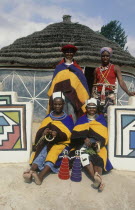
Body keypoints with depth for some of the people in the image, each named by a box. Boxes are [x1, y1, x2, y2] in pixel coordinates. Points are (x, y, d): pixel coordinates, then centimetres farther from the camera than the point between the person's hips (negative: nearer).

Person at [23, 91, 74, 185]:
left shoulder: (68, 119, 6)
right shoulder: (48, 117, 14)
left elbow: (68, 135, -3)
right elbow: (40, 132, 8)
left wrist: (58, 134, -24)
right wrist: (43, 132, -18)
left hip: (61, 143, -2)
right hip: (47, 142, 3)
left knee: (53, 154, -34)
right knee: (41, 153, -29)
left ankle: (40, 176, -52)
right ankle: (31, 172, -49)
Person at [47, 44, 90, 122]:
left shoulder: (77, 69, 12)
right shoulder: (59, 68, 15)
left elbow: (83, 82, 8)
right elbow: (54, 82, 13)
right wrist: (52, 95, 4)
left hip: (73, 94, -1)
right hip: (61, 93, 1)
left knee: (71, 112, -10)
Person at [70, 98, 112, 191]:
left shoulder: (101, 120, 18)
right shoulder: (81, 120, 17)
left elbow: (105, 136, 9)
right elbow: (75, 134, 4)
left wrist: (99, 142, -13)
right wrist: (84, 139, -15)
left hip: (97, 145, 1)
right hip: (83, 144, 0)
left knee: (99, 158, -30)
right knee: (83, 153, -33)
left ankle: (97, 177, -51)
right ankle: (96, 178, -47)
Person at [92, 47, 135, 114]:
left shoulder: (115, 68, 5)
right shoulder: (97, 70, 12)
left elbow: (121, 82, -7)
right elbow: (94, 85, 12)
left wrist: (128, 92, -22)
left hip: (109, 95, -2)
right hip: (97, 95, 2)